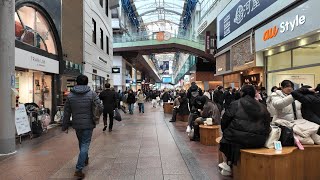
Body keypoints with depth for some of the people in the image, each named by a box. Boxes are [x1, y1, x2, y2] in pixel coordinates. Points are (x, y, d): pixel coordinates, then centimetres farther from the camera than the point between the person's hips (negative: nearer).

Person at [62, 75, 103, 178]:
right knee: (85, 145, 1)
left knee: (81, 143, 23)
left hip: (76, 124, 4)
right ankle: (79, 169, -5)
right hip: (88, 124, -4)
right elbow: (100, 107, -13)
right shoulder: (92, 94, -10)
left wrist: (65, 126, 11)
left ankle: (85, 159, 43)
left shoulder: (70, 95, -1)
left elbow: (66, 113, 3)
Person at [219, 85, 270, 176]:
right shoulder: (262, 107, 10)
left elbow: (225, 121, 1)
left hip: (239, 138, -4)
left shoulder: (236, 104, -2)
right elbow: (267, 124, 15)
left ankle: (226, 165, 24)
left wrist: (225, 131, 19)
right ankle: (230, 163, 32)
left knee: (226, 136, 24)